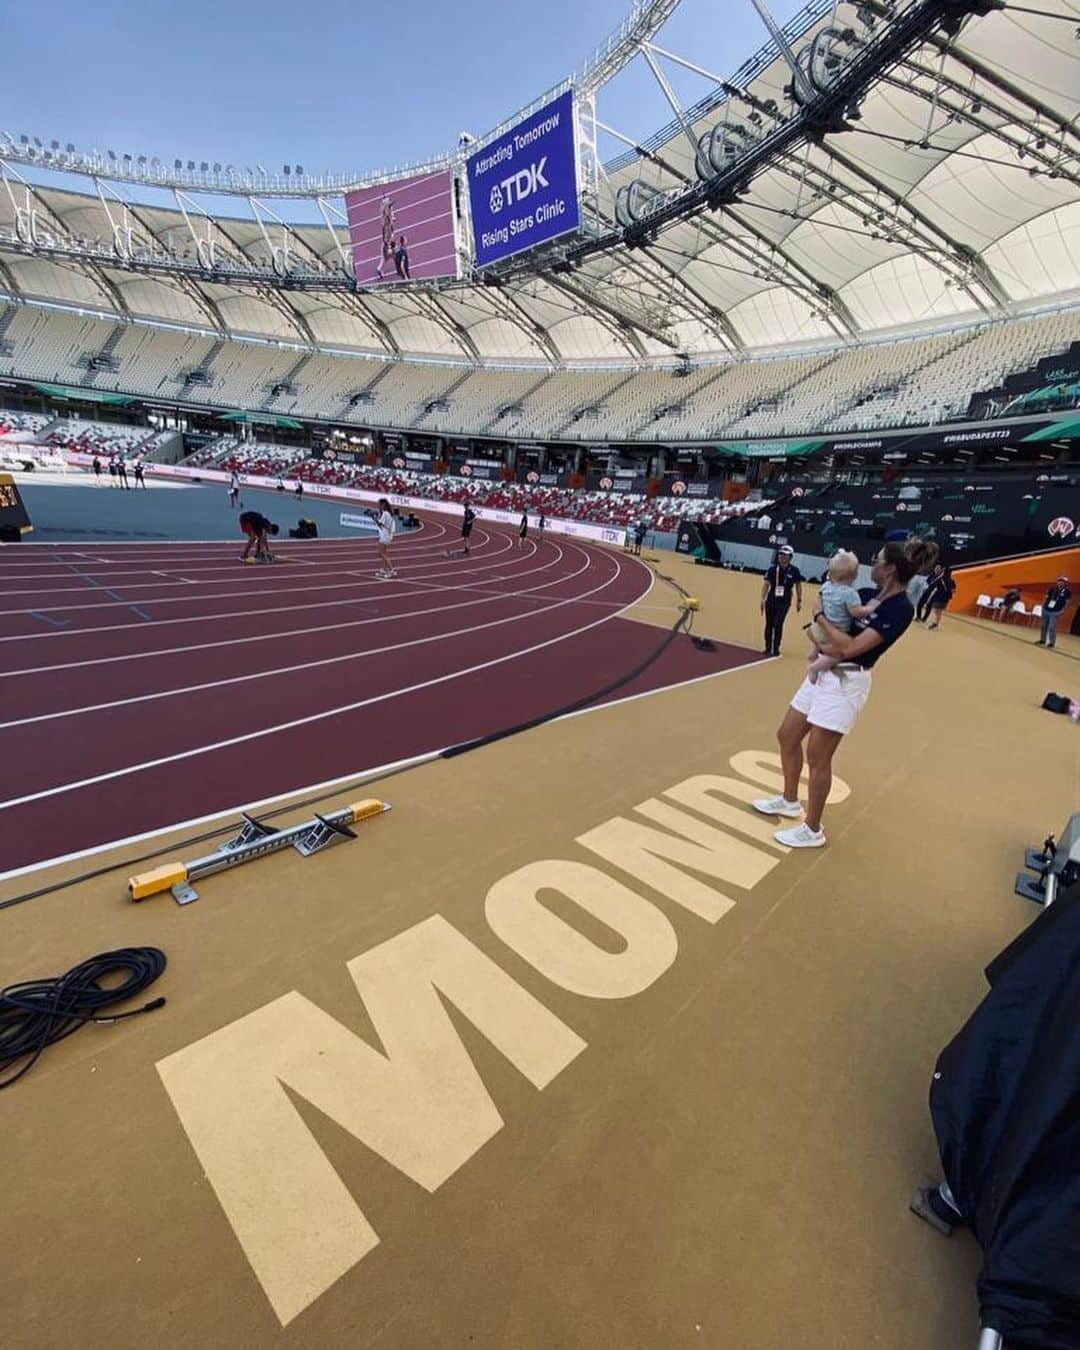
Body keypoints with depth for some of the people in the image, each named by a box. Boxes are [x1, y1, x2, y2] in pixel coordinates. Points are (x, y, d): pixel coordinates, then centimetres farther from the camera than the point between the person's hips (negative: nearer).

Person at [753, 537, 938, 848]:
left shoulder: (900, 608, -19)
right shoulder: (871, 594, 7)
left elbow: (850, 648, -26)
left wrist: (822, 618, -15)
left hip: (845, 682, -9)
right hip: (823, 673, 9)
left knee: (817, 757, -2)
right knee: (787, 737, 15)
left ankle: (812, 830, 16)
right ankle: (789, 801, 36)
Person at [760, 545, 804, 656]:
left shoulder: (794, 570, -6)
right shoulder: (773, 569, -4)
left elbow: (798, 585, 5)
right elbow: (766, 584, -3)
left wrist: (799, 601, 7)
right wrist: (762, 599, -10)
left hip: (784, 602, -2)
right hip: (771, 600, 2)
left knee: (778, 624, -11)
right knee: (769, 625, 8)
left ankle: (776, 648, 3)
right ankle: (768, 648, 22)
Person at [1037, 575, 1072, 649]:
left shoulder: (1067, 592, -4)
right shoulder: (1053, 588, 3)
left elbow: (1067, 602, 0)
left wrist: (1063, 610, -6)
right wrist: (1043, 605, 9)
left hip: (1055, 612, -4)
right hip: (1046, 610, 4)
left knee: (1052, 628, -9)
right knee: (1044, 626, 14)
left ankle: (1051, 642, 0)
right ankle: (1042, 640, 27)